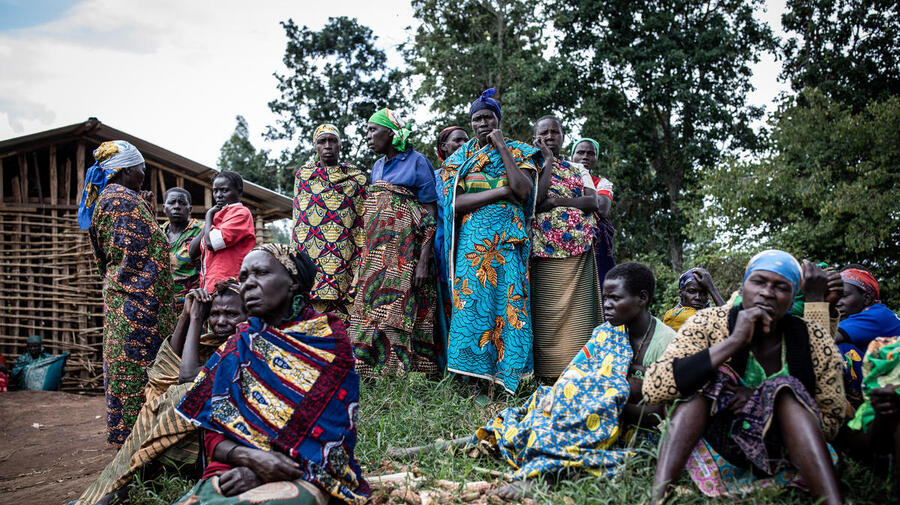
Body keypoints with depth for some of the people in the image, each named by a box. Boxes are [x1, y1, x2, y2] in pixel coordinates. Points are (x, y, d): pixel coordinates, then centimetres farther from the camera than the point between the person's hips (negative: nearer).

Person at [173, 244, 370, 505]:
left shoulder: (329, 340, 4)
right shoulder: (237, 346, 14)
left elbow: (333, 436, -3)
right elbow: (212, 433, 8)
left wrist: (260, 474, -14)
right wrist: (250, 457, -14)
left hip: (302, 479, -3)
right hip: (231, 473, 4)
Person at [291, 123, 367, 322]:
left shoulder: (356, 177, 10)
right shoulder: (302, 174, 16)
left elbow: (363, 222, 7)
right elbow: (297, 221, 15)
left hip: (346, 259, -1)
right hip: (310, 259, 1)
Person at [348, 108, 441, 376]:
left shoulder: (417, 161, -2)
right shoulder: (378, 167, 19)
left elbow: (430, 215, -8)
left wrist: (423, 261, -17)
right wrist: (364, 255, 14)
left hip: (405, 252, -7)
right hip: (376, 251, 7)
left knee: (399, 313, -10)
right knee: (373, 310, 2)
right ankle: (376, 368, 6)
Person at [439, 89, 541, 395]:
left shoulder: (518, 152, 10)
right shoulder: (460, 157, 14)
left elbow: (524, 191, -9)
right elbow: (456, 202, -2)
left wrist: (502, 148, -7)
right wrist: (502, 191, -10)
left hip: (507, 240, -1)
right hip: (471, 240, 1)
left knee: (507, 302, -7)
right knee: (470, 303, -6)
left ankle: (502, 379, -2)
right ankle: (472, 377, -1)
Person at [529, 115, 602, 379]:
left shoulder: (576, 170, 20)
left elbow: (592, 201, 3)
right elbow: (534, 197, -11)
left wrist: (558, 201, -8)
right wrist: (547, 160, -3)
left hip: (580, 251, 4)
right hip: (545, 251, -3)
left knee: (579, 315, -1)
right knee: (547, 316, -6)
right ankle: (548, 375, -3)